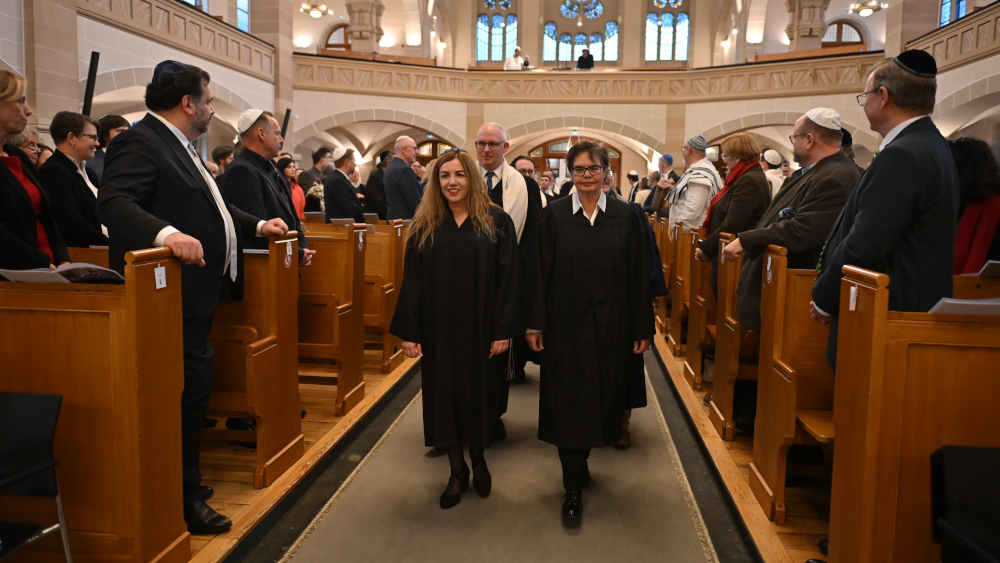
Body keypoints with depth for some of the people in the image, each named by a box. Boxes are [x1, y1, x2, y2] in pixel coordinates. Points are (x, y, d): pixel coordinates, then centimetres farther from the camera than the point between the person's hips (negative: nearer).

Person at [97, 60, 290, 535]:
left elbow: (206, 205, 28)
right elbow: (113, 202, -28)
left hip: (193, 292, 11)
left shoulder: (178, 146, 18)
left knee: (193, 388, 17)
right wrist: (165, 233, -44)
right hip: (173, 295, -11)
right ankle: (184, 500, 10)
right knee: (189, 387, -4)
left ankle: (184, 482, 31)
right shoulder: (140, 143, -15)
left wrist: (257, 226, 28)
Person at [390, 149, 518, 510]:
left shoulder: (496, 222, -2)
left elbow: (507, 279, -5)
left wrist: (503, 330, -10)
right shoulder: (425, 226, 3)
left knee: (478, 395, 9)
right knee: (444, 397, 8)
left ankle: (478, 462, 34)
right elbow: (412, 280, 1)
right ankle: (457, 472, 26)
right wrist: (408, 332, -4)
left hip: (480, 329, -2)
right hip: (439, 329, 2)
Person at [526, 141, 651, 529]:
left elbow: (637, 275, 2)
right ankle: (573, 489, 12)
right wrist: (535, 324, -5)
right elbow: (541, 272, -2)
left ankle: (579, 463, 38)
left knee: (600, 395, 13)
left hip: (609, 325, 2)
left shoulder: (624, 216, 1)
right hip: (566, 324, -1)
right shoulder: (554, 214, -1)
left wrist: (642, 328, 1)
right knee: (569, 403, 2)